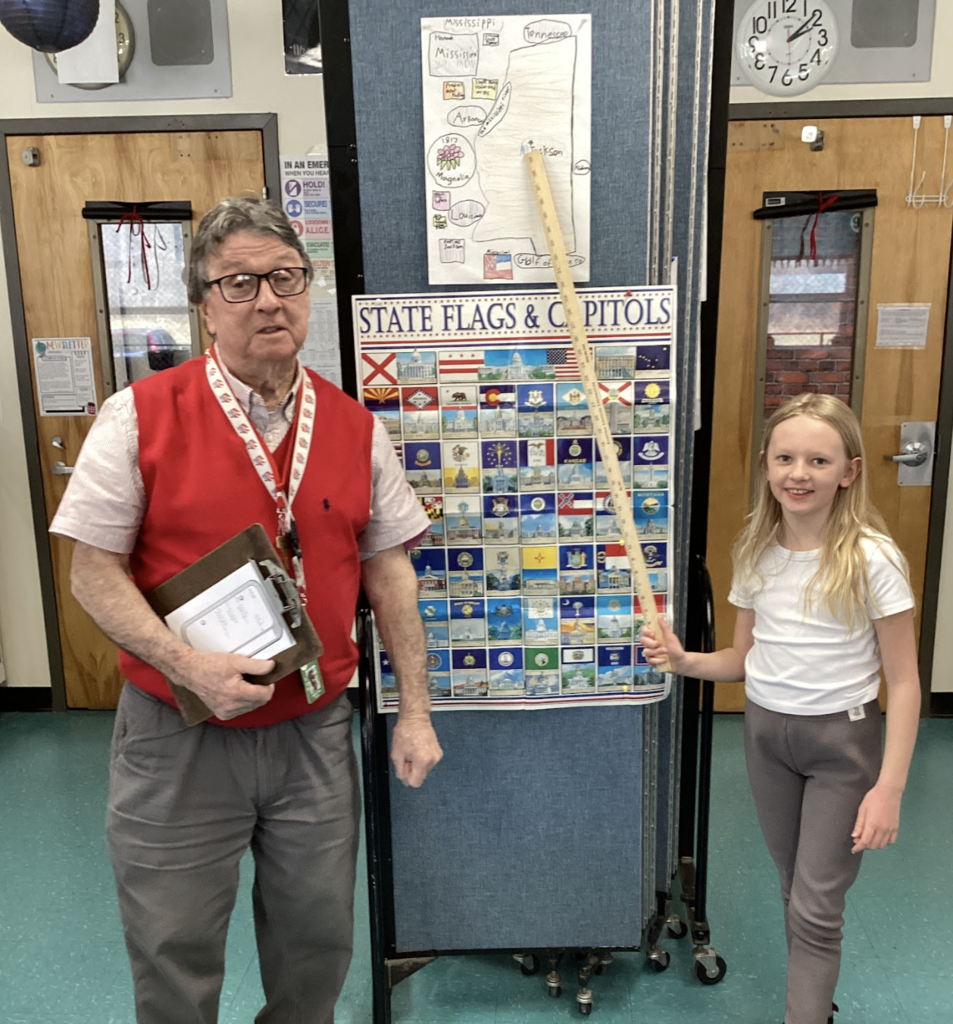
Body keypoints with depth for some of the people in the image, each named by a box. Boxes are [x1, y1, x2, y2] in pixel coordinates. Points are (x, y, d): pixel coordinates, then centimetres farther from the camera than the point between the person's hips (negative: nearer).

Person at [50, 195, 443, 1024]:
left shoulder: (355, 428, 1)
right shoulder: (140, 417, -9)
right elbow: (95, 572, -7)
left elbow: (389, 573, 4)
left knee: (319, 940, 19)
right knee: (174, 955, 15)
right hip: (178, 738, -2)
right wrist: (190, 666, -22)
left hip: (314, 732, 3)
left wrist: (415, 711, 2)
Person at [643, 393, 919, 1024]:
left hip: (842, 740, -5)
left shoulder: (872, 559, -17)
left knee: (816, 908, 2)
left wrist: (889, 788, -16)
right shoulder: (757, 553, -2)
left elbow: (903, 682, -13)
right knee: (795, 891, 20)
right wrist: (684, 660, -14)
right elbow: (744, 658, 6)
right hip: (765, 733, 5)